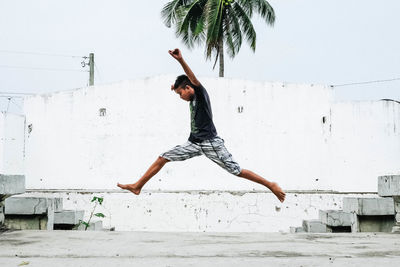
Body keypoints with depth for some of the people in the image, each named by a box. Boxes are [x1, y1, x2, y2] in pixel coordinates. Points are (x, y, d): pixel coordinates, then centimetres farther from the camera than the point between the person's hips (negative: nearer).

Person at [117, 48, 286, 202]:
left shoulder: (201, 94, -6)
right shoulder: (192, 99, 16)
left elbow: (194, 79, -29)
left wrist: (181, 61, -42)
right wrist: (177, 86, 29)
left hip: (210, 143, -8)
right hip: (194, 143, 8)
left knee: (237, 171, -8)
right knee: (162, 158, 2)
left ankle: (271, 185, 3)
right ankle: (137, 186, 7)